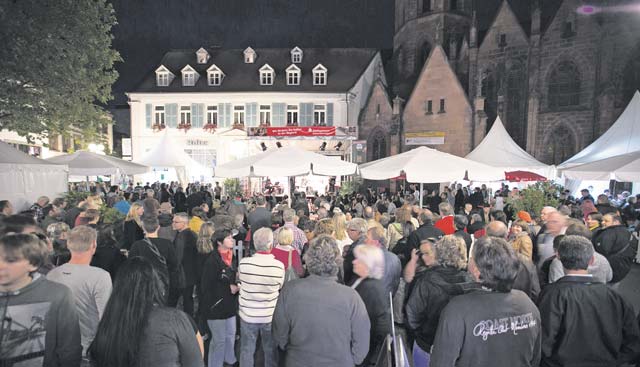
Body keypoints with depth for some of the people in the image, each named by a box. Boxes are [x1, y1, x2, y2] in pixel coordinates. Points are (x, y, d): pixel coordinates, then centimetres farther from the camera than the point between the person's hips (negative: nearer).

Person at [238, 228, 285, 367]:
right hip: (270, 316, 0)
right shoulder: (279, 265, -20)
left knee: (246, 351, 19)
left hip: (248, 315, 1)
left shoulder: (243, 263, -18)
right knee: (271, 351, 20)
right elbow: (280, 287, -2)